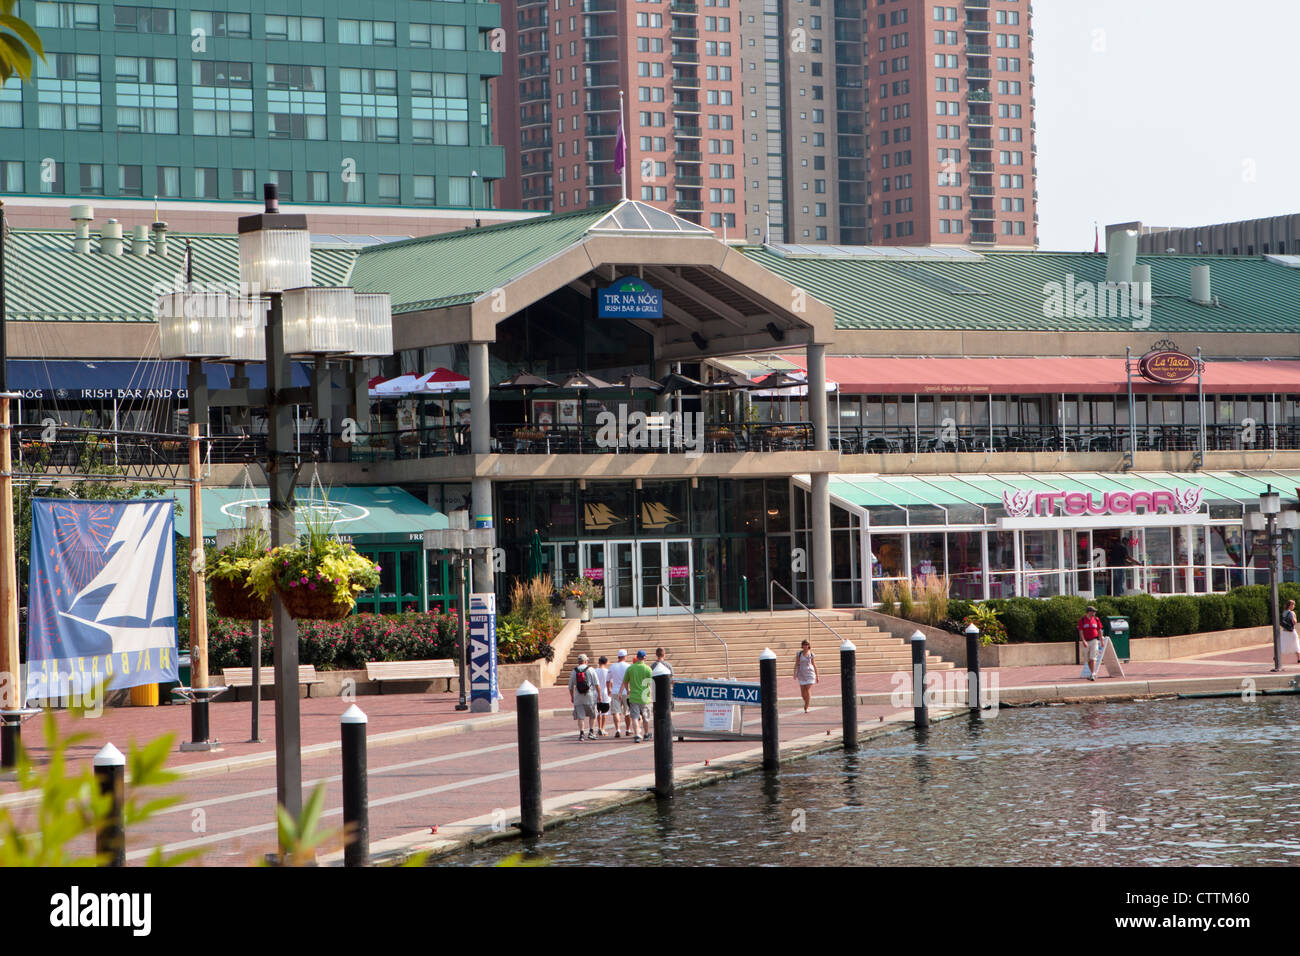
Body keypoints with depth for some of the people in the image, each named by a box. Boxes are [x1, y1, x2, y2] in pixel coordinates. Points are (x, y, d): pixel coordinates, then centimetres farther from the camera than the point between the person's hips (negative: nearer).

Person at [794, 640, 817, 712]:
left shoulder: (811, 654, 1)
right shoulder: (799, 654, 1)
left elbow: (814, 665, 7)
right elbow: (796, 664, 2)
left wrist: (817, 676, 9)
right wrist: (795, 673, -9)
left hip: (809, 674, -2)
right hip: (801, 674, 2)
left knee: (808, 691, -8)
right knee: (803, 692, 5)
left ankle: (807, 708, -5)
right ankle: (806, 703, 32)